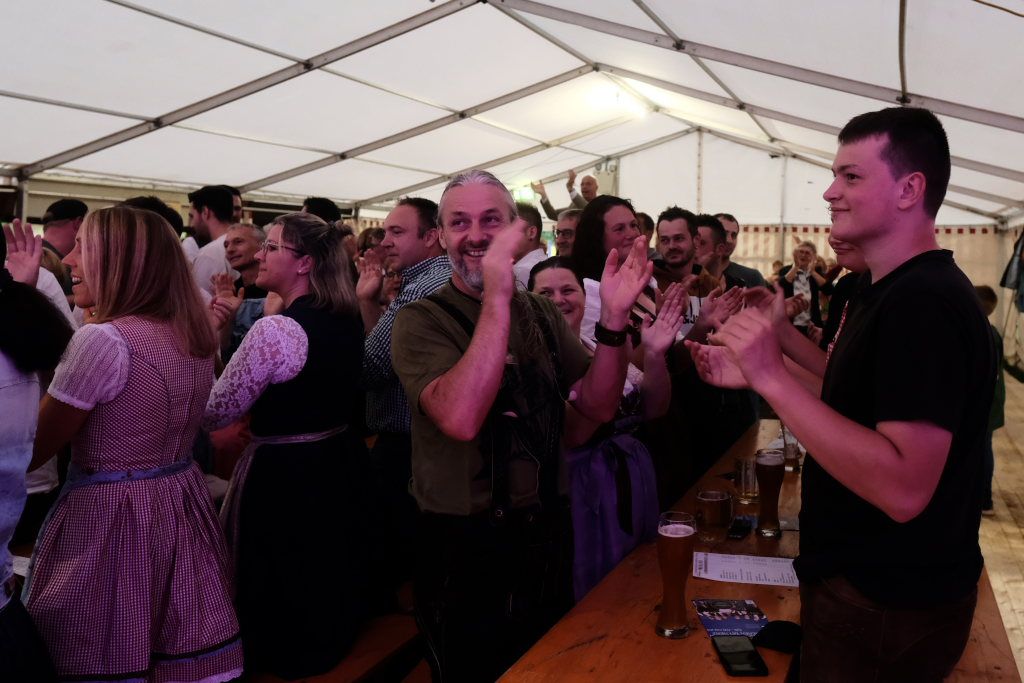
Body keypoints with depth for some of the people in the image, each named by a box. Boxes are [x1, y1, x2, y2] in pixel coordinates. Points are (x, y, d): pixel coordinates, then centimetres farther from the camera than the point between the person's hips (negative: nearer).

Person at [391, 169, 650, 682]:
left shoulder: (541, 313, 5)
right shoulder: (421, 320, -12)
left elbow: (598, 406, -2)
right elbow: (461, 419, -30)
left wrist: (613, 319, -17)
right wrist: (497, 299, -32)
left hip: (546, 536, 6)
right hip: (464, 547, -5)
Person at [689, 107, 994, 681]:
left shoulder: (924, 303, -25)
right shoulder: (895, 291, 9)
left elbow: (904, 489, -32)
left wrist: (773, 376, -31)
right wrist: (770, 355, 4)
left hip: (887, 611, -9)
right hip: (870, 583, 9)